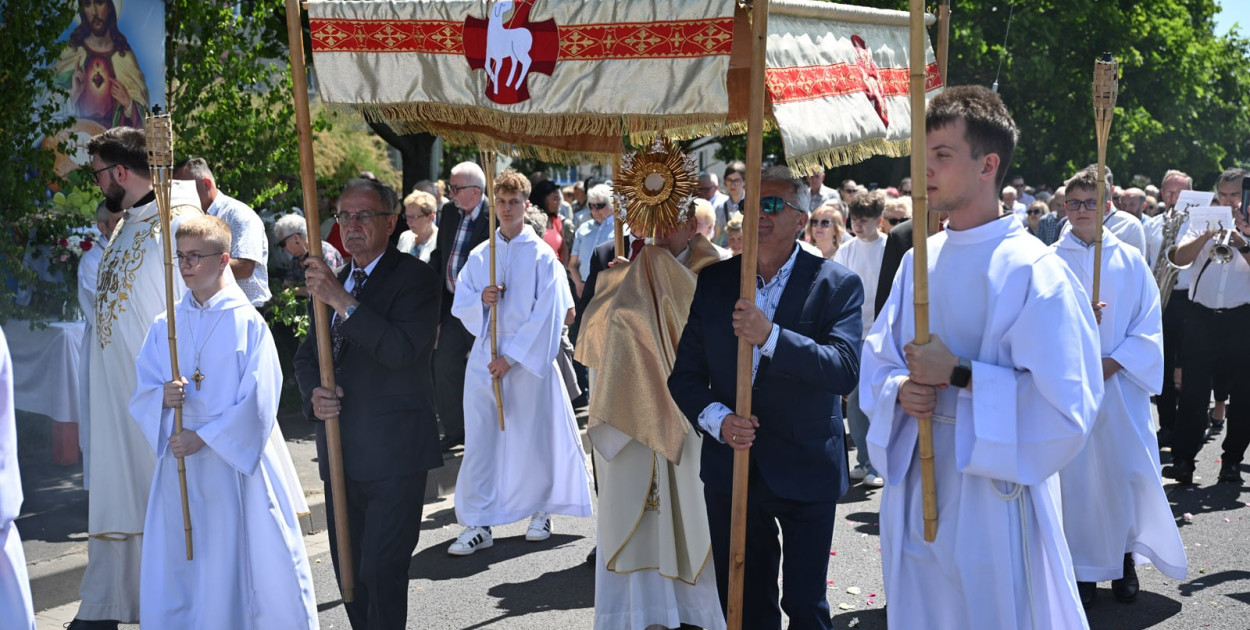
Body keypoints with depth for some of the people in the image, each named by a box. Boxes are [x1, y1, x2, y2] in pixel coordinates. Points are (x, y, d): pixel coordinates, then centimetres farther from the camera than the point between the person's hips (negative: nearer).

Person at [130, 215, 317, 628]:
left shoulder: (248, 323, -6)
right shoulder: (165, 325, 8)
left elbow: (258, 402, -11)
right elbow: (141, 395, 8)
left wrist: (204, 437, -15)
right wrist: (162, 398, -15)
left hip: (236, 462, -4)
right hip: (180, 460, 4)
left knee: (243, 560, -1)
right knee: (178, 564, 7)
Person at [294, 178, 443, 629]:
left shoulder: (416, 278, -8)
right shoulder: (333, 282, 14)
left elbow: (402, 348, -23)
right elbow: (306, 355, 17)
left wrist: (342, 301, -26)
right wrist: (314, 393, -5)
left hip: (393, 455, -7)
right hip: (341, 452, 7)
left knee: (381, 571, -8)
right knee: (348, 569, 14)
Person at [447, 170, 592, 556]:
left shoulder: (542, 256, -2)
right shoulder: (479, 256, 10)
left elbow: (545, 315, -8)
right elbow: (460, 304, 9)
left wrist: (511, 356, -13)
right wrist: (481, 299, -13)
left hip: (529, 360, -3)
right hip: (485, 359, 3)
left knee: (533, 436, 4)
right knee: (480, 439, -1)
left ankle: (541, 510, 23)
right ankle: (478, 524, 4)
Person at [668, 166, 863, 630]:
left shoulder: (837, 285, -7)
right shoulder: (713, 282, 4)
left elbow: (845, 370, -20)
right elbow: (685, 375, 5)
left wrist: (770, 337, -29)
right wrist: (717, 418, -14)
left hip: (805, 470, -3)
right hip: (731, 468, 3)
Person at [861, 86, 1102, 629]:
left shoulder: (1032, 271, -13)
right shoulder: (919, 261, 7)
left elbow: (1067, 403, -18)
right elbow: (877, 359, 14)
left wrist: (959, 375, -18)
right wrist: (900, 389, -9)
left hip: (994, 501, -6)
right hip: (916, 489, 6)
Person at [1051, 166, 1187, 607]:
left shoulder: (1131, 262, 6)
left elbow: (1149, 324, 3)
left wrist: (1114, 361, -10)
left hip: (1121, 384, 1)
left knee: (1126, 470, 1)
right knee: (1075, 471, 0)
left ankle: (1125, 557, 19)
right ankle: (1084, 566, 10)